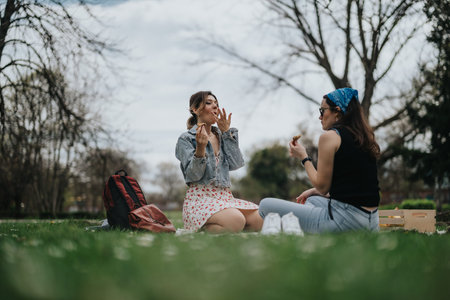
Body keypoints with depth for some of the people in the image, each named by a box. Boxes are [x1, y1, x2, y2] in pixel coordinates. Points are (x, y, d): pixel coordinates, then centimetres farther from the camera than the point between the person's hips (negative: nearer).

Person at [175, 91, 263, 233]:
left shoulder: (222, 135, 19)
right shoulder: (186, 139, 2)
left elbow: (236, 164, 2)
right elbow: (193, 176, -9)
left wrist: (227, 132, 1)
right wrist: (200, 149, -25)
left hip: (225, 196, 7)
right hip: (200, 198, -6)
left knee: (260, 219, -19)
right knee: (236, 221, -34)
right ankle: (199, 231, -10)